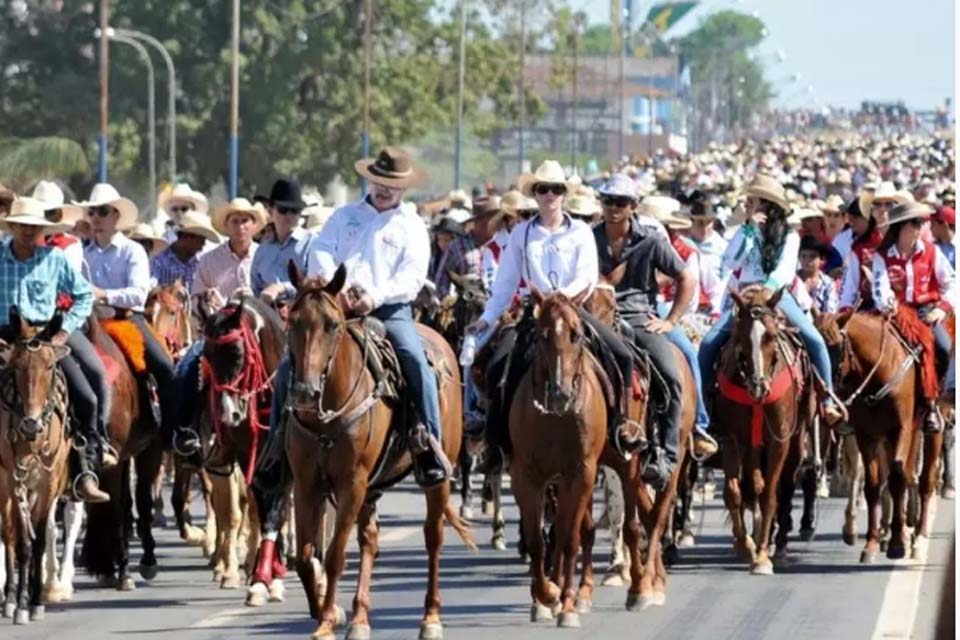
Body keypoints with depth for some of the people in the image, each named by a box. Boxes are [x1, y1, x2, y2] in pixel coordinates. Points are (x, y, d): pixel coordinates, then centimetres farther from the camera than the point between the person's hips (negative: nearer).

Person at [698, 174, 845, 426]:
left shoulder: (789, 237, 2)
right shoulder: (745, 233, 7)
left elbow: (785, 271, -12)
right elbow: (729, 263, -8)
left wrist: (768, 289, -32)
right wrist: (751, 230, -10)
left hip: (778, 296, -2)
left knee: (815, 340, -21)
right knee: (709, 343, -19)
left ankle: (827, 401, -12)